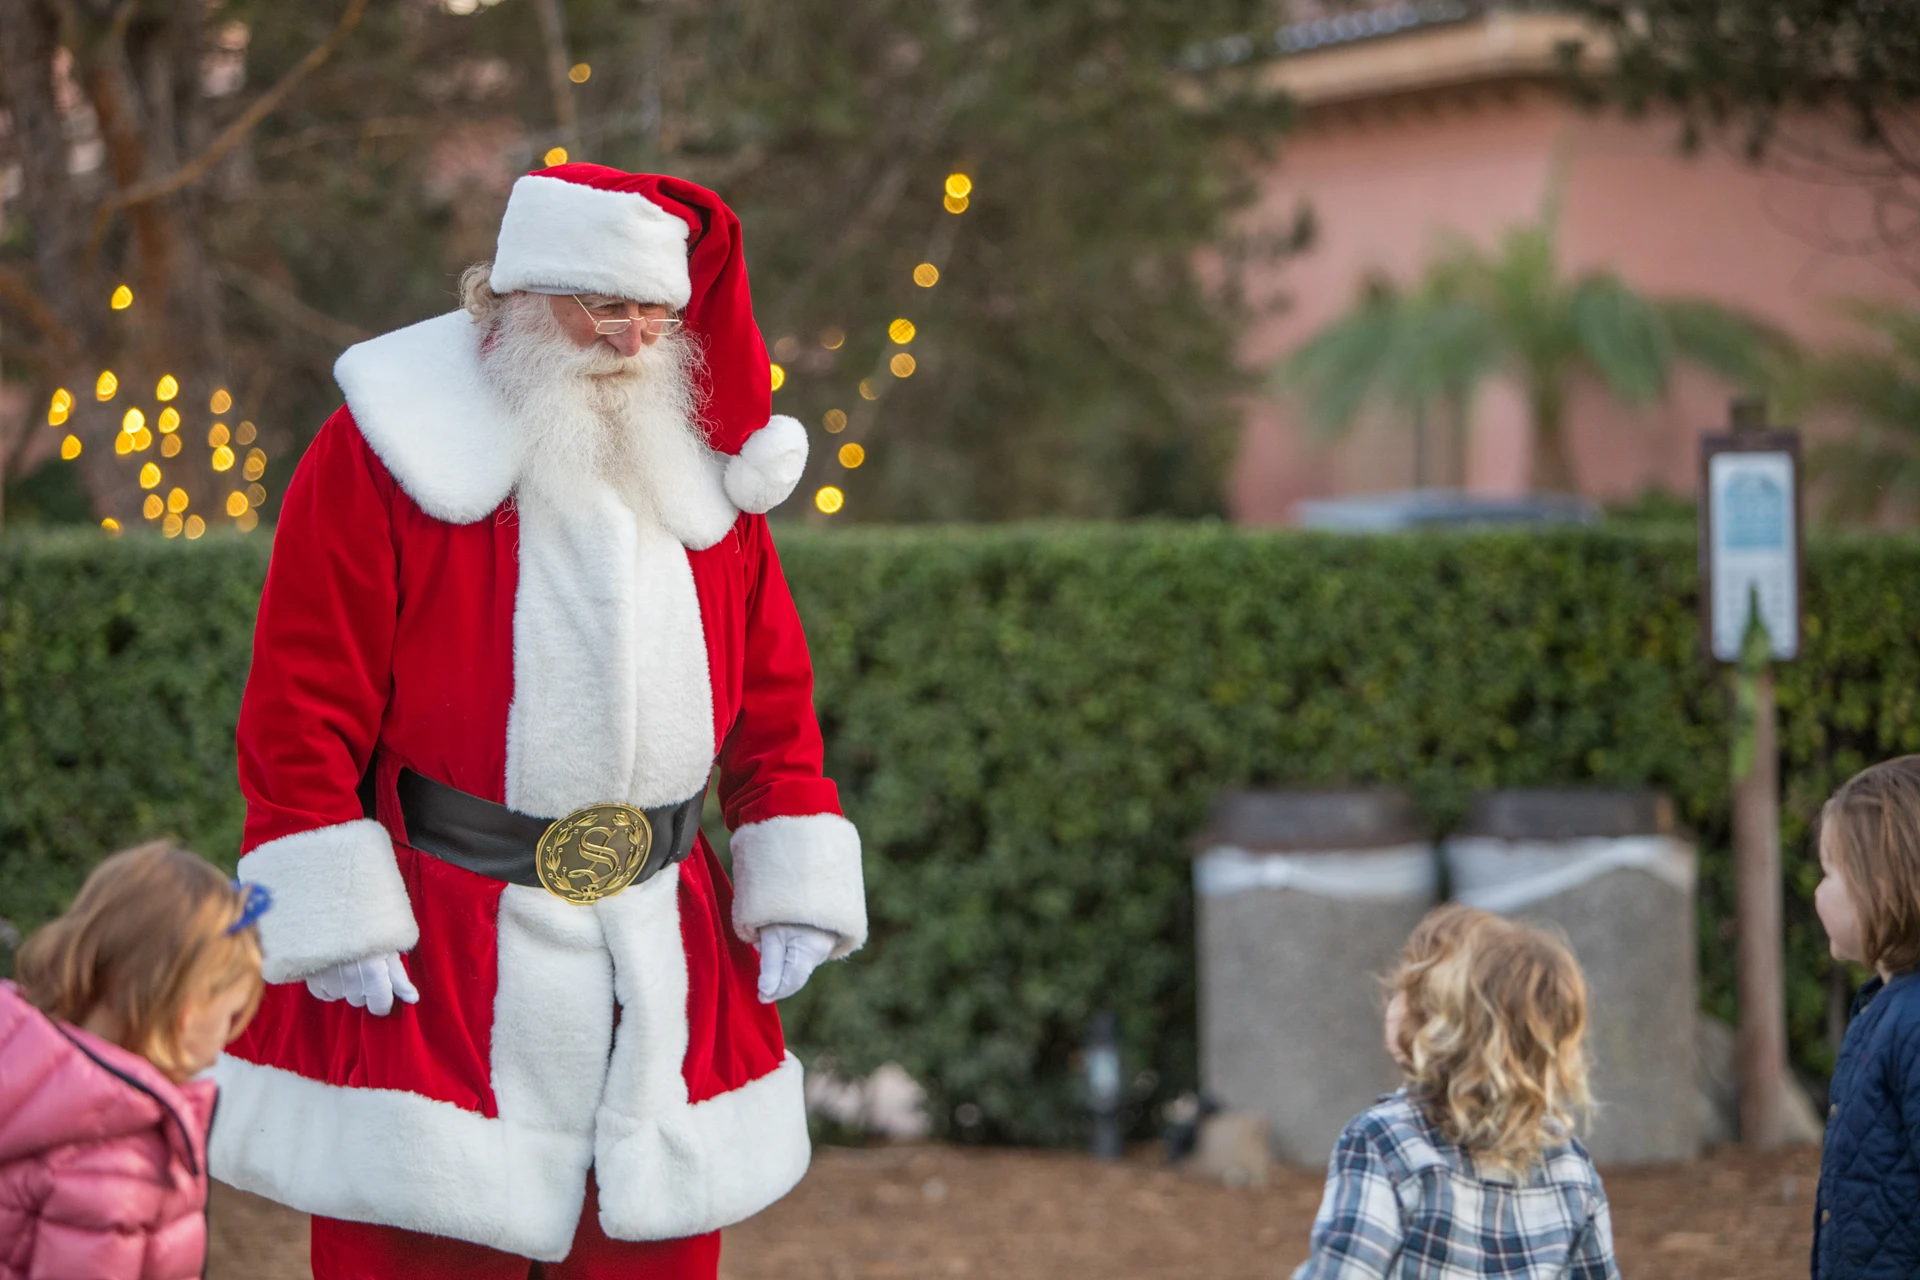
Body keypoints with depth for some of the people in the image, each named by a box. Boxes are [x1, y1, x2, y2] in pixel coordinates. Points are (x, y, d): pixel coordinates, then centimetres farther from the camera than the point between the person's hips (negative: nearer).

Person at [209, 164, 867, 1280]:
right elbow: (302, 707, -8)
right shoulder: (387, 455, -6)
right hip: (434, 960, -5)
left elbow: (773, 700, 14)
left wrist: (797, 891, 5)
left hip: (664, 965, 5)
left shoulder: (702, 470, 10)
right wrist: (335, 924, -13)